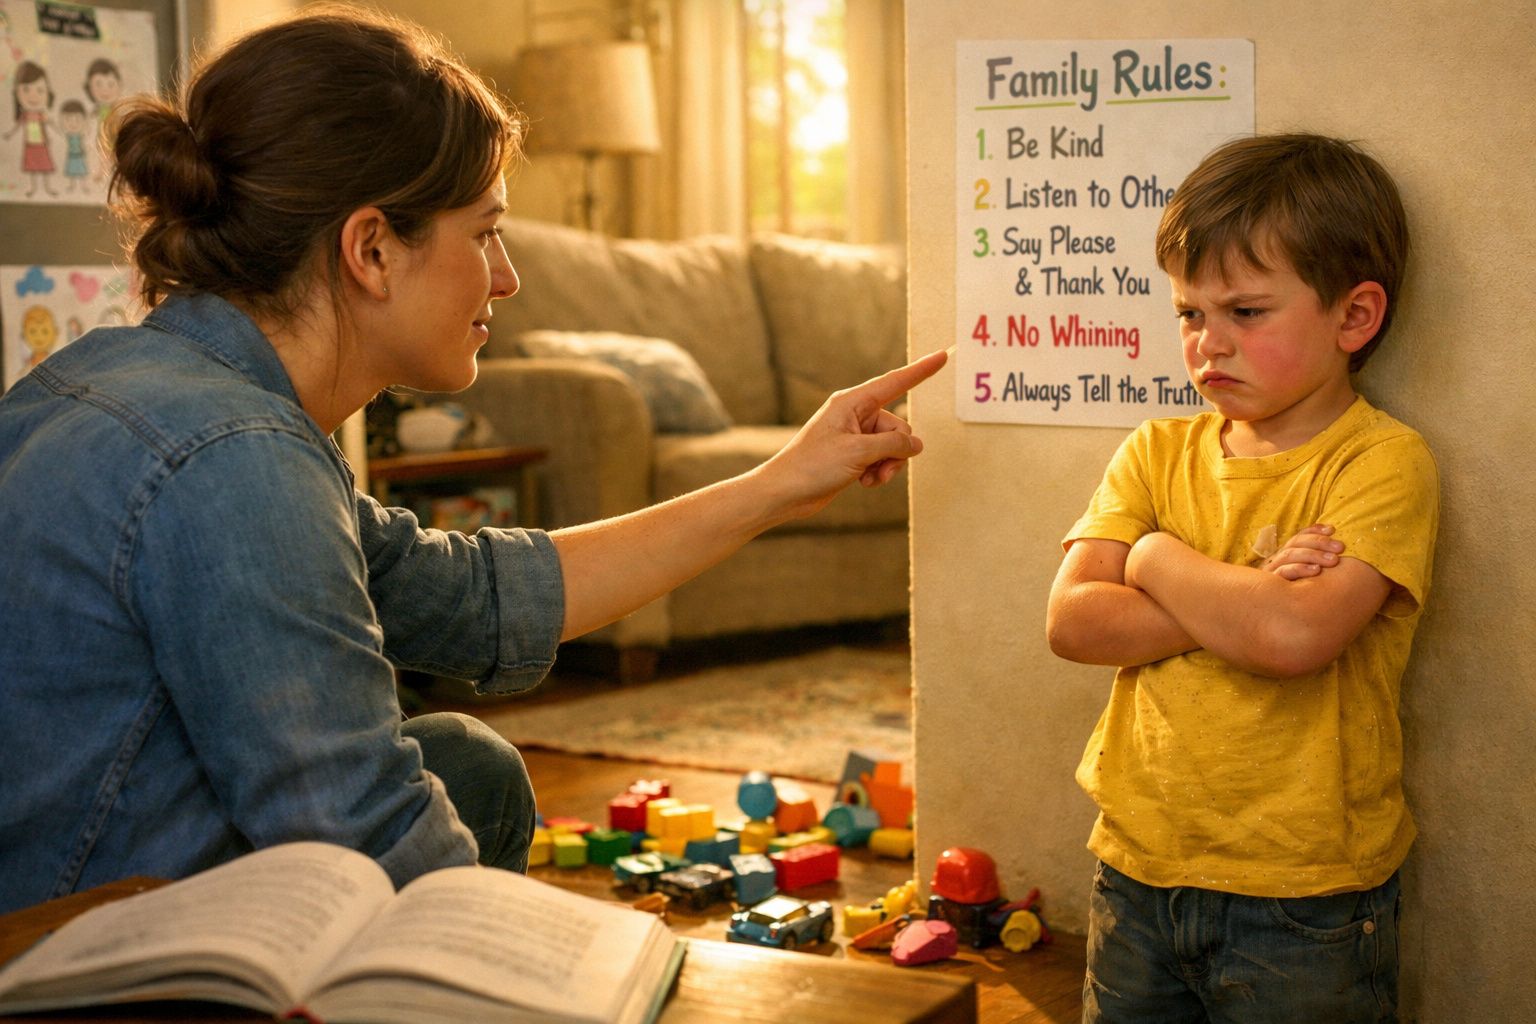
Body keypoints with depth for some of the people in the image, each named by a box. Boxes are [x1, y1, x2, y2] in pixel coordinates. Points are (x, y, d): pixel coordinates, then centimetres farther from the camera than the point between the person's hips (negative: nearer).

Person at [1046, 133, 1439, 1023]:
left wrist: (1160, 560, -11)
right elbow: (1072, 622, -7)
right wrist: (1243, 600, -18)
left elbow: (1296, 637, -27)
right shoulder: (1158, 452, 5)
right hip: (1139, 872, 5)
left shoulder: (1383, 463, -11)